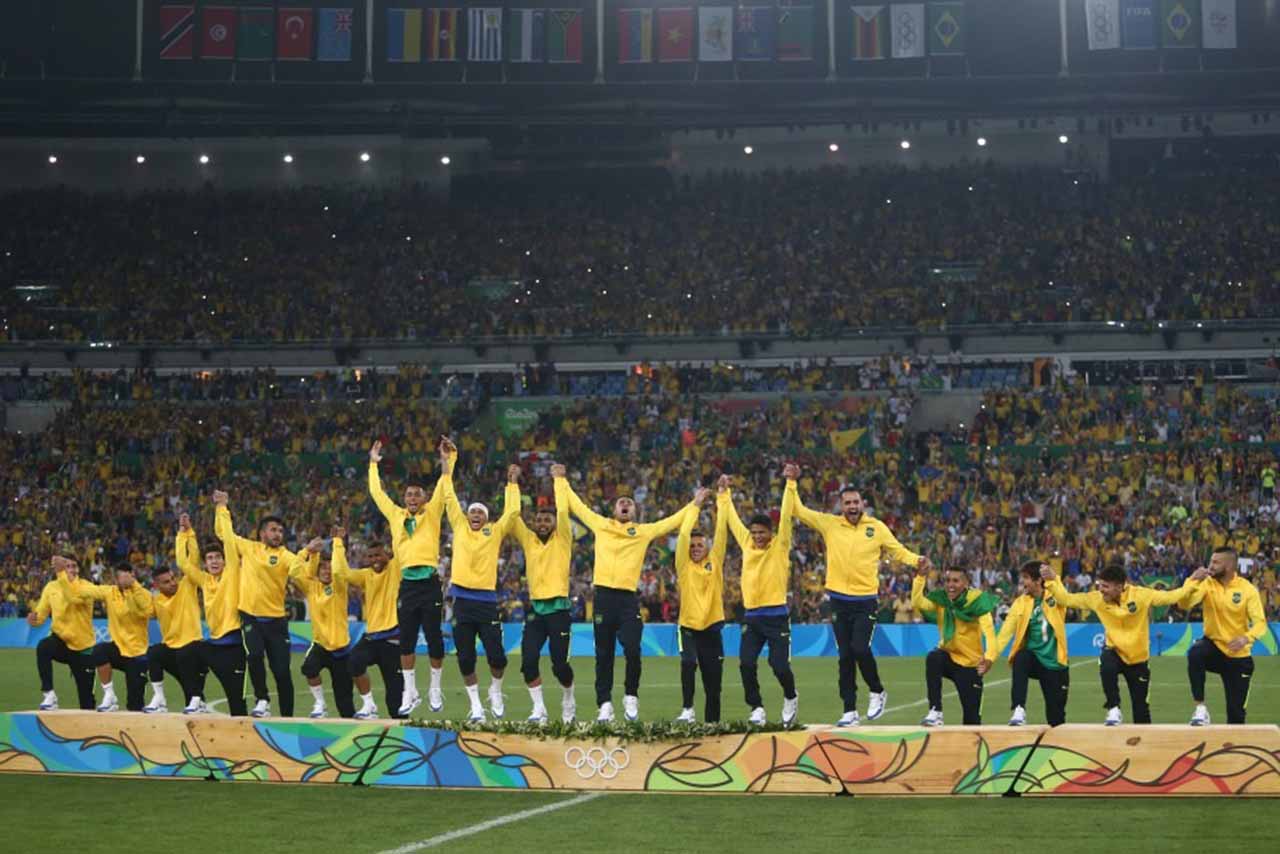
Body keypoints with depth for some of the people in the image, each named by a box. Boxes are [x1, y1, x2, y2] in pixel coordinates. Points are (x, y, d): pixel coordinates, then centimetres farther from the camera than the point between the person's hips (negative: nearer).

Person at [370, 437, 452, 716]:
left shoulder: (432, 513, 9)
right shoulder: (396, 515, 15)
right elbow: (377, 493, 22)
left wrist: (446, 460, -4)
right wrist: (373, 464, 26)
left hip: (430, 581, -2)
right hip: (408, 583, 2)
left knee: (434, 639, 1)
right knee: (406, 640, 2)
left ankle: (435, 689, 13)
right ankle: (410, 692, 9)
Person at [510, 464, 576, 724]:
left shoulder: (562, 540, 3)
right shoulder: (528, 540, 11)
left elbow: (563, 511, -8)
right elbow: (513, 516, 6)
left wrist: (559, 479, -4)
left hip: (558, 608, -3)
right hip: (535, 608, 3)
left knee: (560, 664, -6)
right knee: (528, 661, -10)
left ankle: (569, 700, 21)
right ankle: (539, 709, 2)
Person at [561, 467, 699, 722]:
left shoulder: (644, 531, 14)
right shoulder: (601, 525, 15)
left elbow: (673, 521, 20)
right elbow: (577, 506, 24)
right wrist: (562, 481, 29)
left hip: (628, 598, -1)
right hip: (603, 595, 1)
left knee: (633, 651, -13)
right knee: (603, 655, 4)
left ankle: (631, 697, 7)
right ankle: (605, 704, 8)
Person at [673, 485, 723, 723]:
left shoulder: (714, 562, 6)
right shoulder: (684, 566, 3)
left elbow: (722, 530, 2)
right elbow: (684, 534, -7)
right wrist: (696, 505, -3)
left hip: (712, 628, 2)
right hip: (689, 627, -2)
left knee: (713, 683, 5)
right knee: (688, 662, -29)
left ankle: (712, 723, 16)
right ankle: (687, 710, -26)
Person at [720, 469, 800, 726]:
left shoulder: (779, 546, -1)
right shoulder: (747, 544, 10)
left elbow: (786, 515, -8)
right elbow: (732, 519, 19)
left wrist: (790, 483, -14)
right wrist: (724, 493, 22)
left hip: (776, 616, -4)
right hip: (752, 616, 4)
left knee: (779, 665, -7)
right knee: (746, 664, -8)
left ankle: (790, 698, 22)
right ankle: (756, 708, 6)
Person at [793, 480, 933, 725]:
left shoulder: (877, 527, 1)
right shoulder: (829, 524, 2)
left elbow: (898, 551, 6)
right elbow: (799, 511, 3)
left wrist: (918, 561, -11)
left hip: (866, 601, -2)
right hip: (839, 601, 2)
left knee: (860, 649, -17)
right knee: (845, 656, 5)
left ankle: (877, 691, 10)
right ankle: (850, 711, 11)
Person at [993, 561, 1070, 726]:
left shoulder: (1055, 598, -5)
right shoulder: (1020, 603, 0)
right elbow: (1006, 630, -9)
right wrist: (991, 654, -22)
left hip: (1054, 662, -1)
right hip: (1032, 658, 1)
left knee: (1056, 718, 1)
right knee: (1020, 658, -35)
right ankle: (1018, 710, -37)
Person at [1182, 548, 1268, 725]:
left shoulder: (1248, 589, -11)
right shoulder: (1207, 583, -7)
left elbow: (1260, 623, -16)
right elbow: (1184, 605, -17)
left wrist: (1246, 638, -36)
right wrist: (1193, 581, -31)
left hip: (1238, 657, -1)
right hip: (1213, 645, 1)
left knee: (1236, 712, 2)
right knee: (1195, 653, -36)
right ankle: (1200, 708, -26)